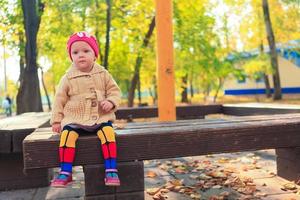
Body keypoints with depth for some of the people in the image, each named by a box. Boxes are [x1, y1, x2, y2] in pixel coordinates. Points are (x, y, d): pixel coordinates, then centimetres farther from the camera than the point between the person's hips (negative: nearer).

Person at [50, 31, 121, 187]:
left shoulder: (103, 74, 5)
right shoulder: (68, 78, 2)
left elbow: (114, 90, 9)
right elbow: (60, 99, 9)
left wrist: (111, 102, -12)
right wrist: (56, 120, 5)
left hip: (101, 117, 0)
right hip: (75, 119, 1)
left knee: (108, 132, -29)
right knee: (67, 134, -27)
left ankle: (111, 170, -25)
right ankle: (65, 172, -18)